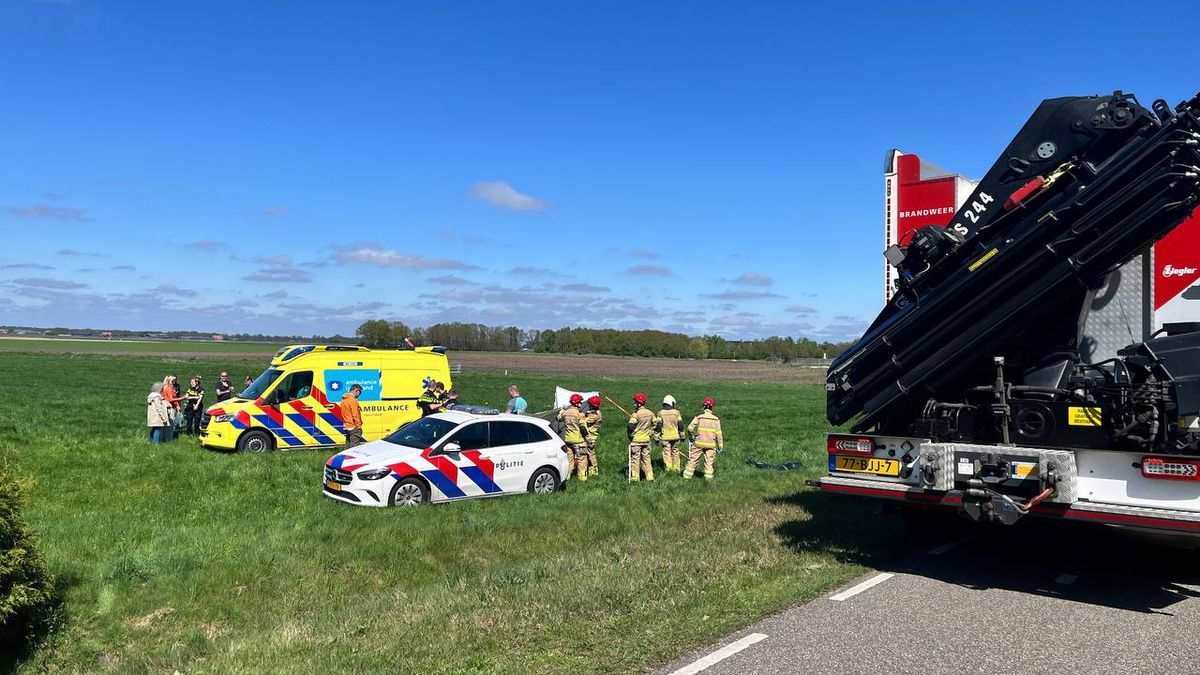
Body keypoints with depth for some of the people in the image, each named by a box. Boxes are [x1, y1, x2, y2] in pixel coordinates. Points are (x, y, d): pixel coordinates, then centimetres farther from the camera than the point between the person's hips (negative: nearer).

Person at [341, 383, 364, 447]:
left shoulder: (344, 400, 13)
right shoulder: (352, 400, -17)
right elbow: (355, 415, -20)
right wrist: (359, 427, -14)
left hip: (347, 427, 9)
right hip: (353, 428, -9)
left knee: (348, 446, 13)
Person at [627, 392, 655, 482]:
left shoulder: (636, 414, -17)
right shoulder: (650, 413, 2)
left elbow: (631, 426, -19)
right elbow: (654, 425, 13)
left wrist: (630, 436, -3)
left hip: (636, 440, -5)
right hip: (646, 439, 6)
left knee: (635, 458, 3)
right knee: (646, 458, 12)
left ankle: (635, 477, 6)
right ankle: (649, 477, 11)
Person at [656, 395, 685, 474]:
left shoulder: (661, 413, -3)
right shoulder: (676, 413, 0)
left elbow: (658, 426, -4)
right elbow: (680, 425, 3)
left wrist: (657, 437, 2)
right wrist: (682, 436, 13)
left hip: (665, 437, -2)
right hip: (675, 437, 2)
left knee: (666, 453, 2)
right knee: (675, 453, 12)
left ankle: (668, 469, -1)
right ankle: (676, 469, 17)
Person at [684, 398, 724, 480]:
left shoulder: (699, 417, -4)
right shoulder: (716, 419, 1)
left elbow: (690, 428, -7)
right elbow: (718, 433, 1)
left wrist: (692, 438, 10)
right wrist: (720, 446, 6)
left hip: (699, 443, -1)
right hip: (711, 444, 1)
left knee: (693, 459, 7)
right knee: (709, 461, 9)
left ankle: (687, 475, 9)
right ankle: (708, 476, 4)